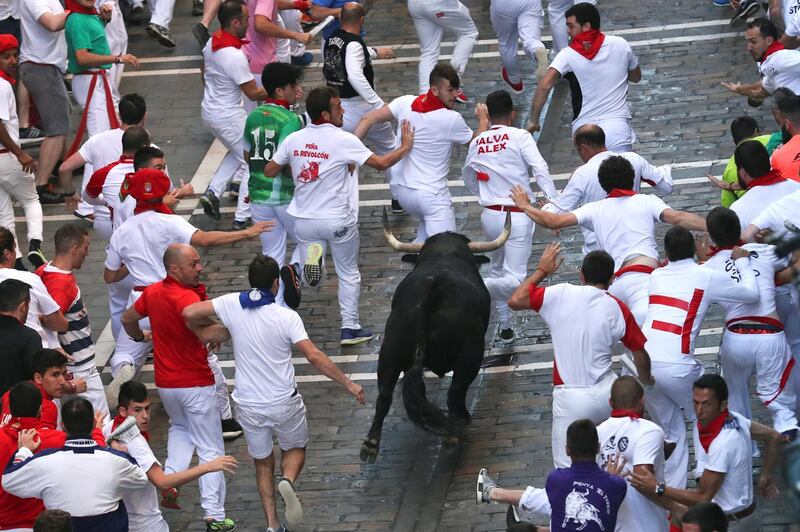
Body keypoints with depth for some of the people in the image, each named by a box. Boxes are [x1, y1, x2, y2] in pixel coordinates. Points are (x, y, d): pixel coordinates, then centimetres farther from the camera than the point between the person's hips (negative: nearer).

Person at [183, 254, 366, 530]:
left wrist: (211, 327, 10)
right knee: (295, 448, 24)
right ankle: (288, 480, -9)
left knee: (262, 463, 19)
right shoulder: (287, 317, -14)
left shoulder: (232, 304, -8)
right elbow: (314, 356, -18)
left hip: (248, 405, 2)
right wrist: (348, 384, -11)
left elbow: (189, 313, -10)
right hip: (284, 402, -2)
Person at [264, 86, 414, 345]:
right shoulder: (344, 141, -17)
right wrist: (405, 147, 2)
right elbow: (381, 163, -14)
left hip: (305, 219, 4)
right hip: (338, 220, -4)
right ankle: (350, 328, 16)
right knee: (349, 275, 14)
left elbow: (269, 171, 6)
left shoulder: (293, 140, -2)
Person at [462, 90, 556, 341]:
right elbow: (540, 169, -19)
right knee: (514, 274, -4)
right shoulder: (519, 137, -9)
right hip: (517, 215, -5)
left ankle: (505, 324, 24)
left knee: (498, 268, 22)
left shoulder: (477, 142, 6)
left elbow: (468, 177, 22)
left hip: (490, 214, 5)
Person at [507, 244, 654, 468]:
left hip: (570, 400, -2)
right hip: (606, 394, 2)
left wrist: (542, 271, 14)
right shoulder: (617, 308, -1)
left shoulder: (561, 295, -6)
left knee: (567, 472, 1)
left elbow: (515, 301, 1)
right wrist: (646, 380, 29)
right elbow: (640, 354, 7)